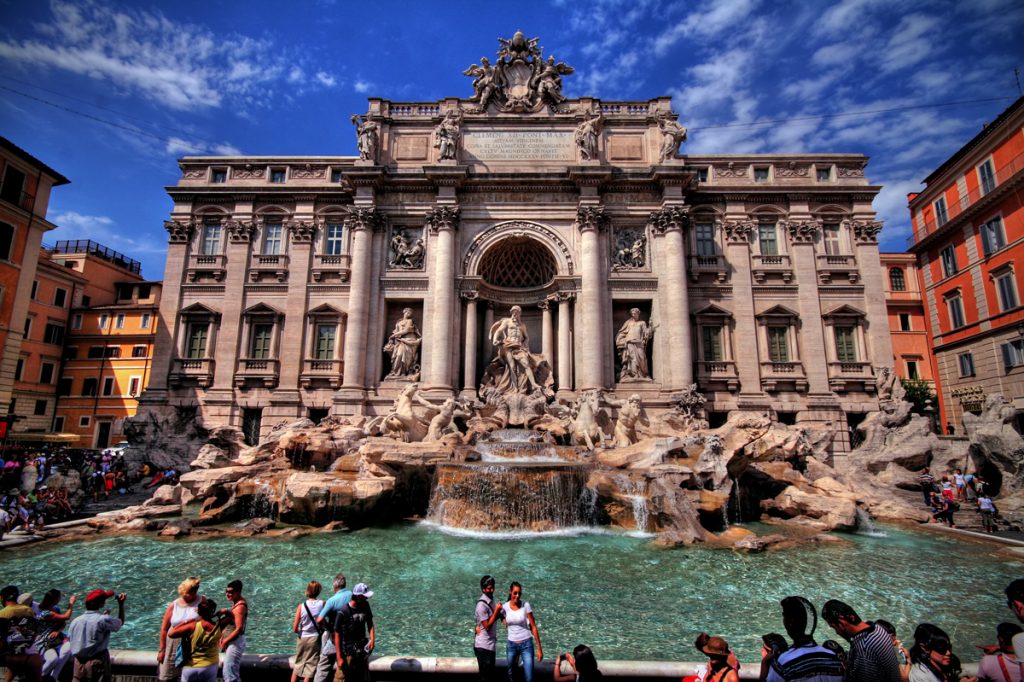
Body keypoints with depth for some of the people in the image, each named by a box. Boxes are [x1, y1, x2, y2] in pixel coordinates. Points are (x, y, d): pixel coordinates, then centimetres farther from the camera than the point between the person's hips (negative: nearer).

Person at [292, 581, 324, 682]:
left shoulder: (301, 606, -8)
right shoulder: (322, 604, -10)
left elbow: (295, 629, -6)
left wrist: (301, 631, 13)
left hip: (303, 639, 2)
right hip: (315, 638, -2)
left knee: (298, 665, 21)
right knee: (310, 667, 8)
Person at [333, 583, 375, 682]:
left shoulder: (365, 606, -5)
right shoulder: (343, 612, -22)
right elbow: (337, 635, -17)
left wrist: (372, 639, -10)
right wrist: (339, 658, -16)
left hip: (362, 649, 6)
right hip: (347, 652, -6)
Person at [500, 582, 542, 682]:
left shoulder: (526, 605, -12)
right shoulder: (505, 607, -7)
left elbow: (533, 627, -7)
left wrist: (539, 648, -7)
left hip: (526, 644, -2)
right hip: (511, 645, 3)